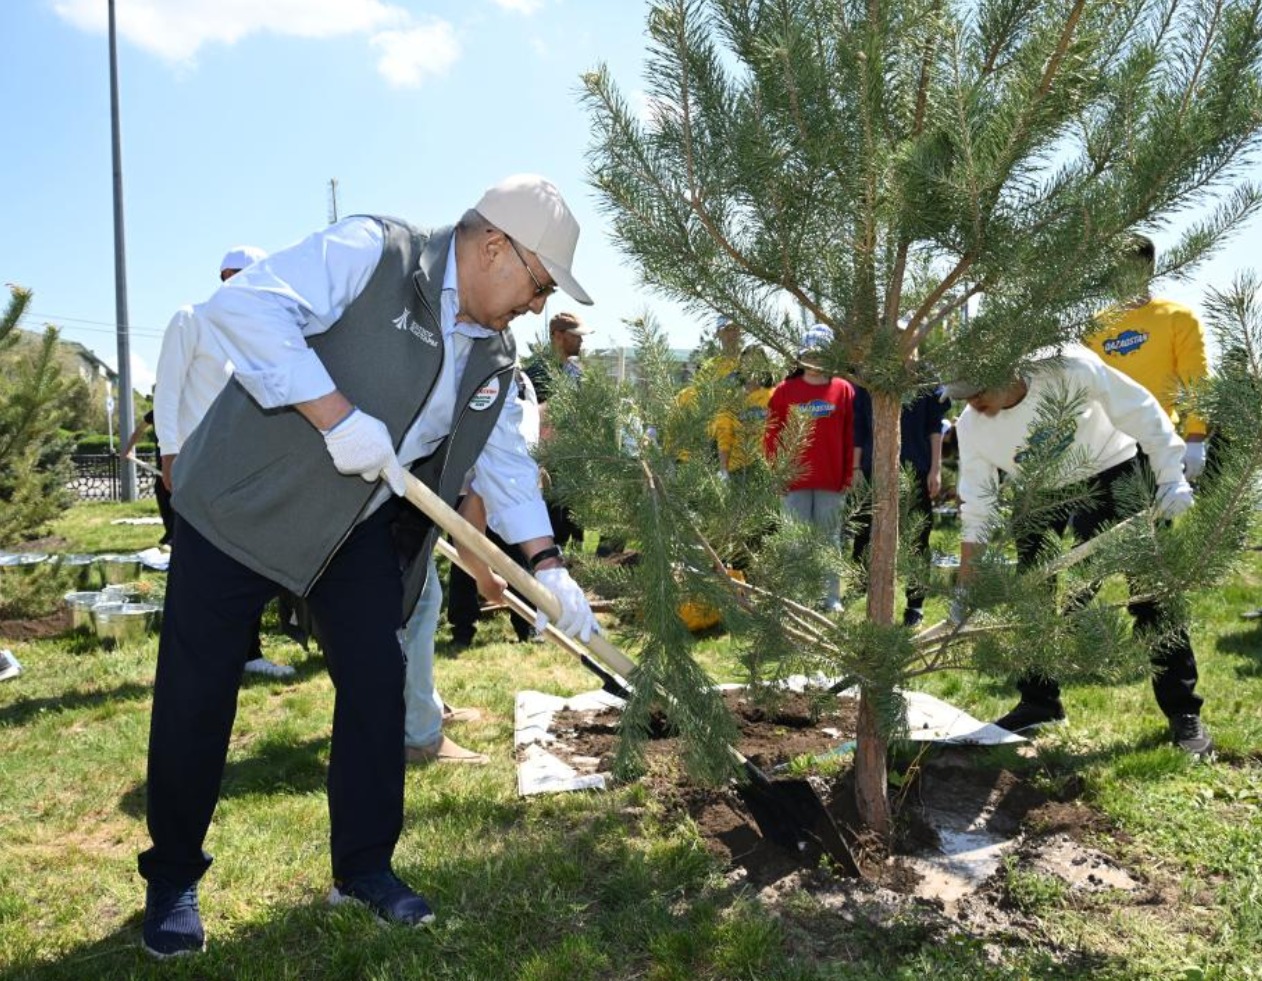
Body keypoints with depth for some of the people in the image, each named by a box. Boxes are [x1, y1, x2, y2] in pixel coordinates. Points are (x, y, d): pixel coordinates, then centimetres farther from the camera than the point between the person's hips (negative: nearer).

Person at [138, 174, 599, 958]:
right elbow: (243, 304, -27)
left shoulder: (493, 353, 4)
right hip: (244, 499, -6)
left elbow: (505, 457, 10)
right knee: (197, 690, 2)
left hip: (360, 525, 6)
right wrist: (338, 414, -31)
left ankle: (364, 866, 21)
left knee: (377, 680, 3)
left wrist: (547, 563, 1)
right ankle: (173, 877, 23)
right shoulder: (372, 253, -18)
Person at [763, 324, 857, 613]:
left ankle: (832, 597, 17)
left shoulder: (843, 389, 3)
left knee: (829, 537, 8)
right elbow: (772, 435, 3)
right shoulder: (785, 390, 3)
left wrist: (848, 476, -1)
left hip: (831, 480, 0)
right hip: (795, 481, 0)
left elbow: (850, 437, 2)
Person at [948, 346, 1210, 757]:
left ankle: (1183, 712, 8)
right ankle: (1039, 702, 18)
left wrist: (1172, 476, -24)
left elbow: (1140, 410, -20)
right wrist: (964, 590, -12)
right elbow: (975, 511, -13)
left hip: (1112, 473, -3)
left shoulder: (1068, 369, -32)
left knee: (1150, 592, -4)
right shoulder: (971, 426, -20)